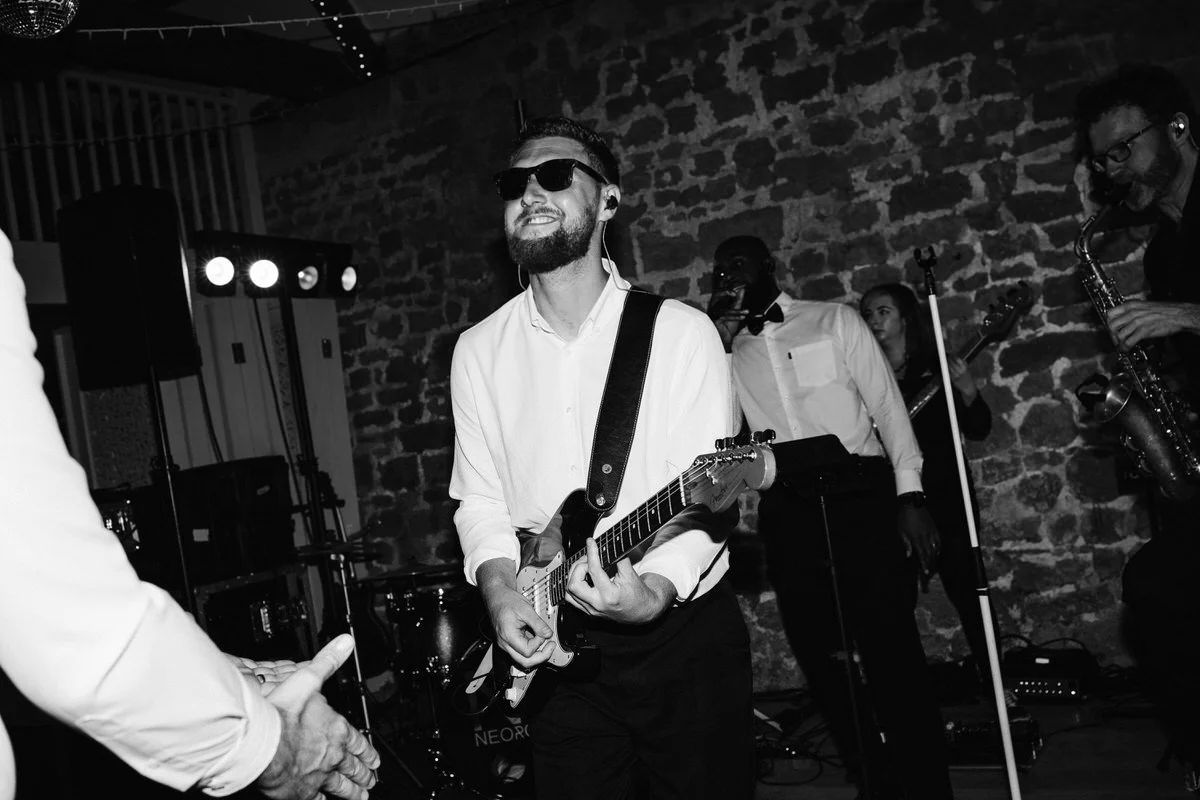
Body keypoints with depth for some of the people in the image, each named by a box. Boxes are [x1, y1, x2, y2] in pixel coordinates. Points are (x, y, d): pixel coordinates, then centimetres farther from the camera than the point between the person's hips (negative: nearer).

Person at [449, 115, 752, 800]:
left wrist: (655, 588, -29)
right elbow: (479, 498, 6)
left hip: (682, 627, -2)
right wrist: (500, 587, -11)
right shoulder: (481, 350, 3)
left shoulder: (681, 332, -8)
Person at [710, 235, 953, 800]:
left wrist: (910, 496, -6)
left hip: (859, 493, -3)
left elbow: (887, 404, 4)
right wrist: (716, 337, -2)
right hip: (786, 510, 4)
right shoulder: (727, 349, 16)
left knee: (891, 648, -8)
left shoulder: (834, 320, 9)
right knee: (819, 657, 8)